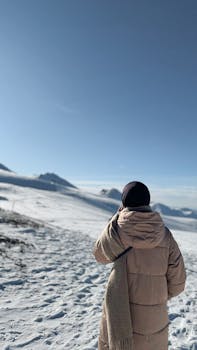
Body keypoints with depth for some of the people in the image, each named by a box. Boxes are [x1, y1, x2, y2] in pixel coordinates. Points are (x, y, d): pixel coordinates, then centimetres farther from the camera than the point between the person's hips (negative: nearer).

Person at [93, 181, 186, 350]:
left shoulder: (116, 228, -17)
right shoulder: (164, 234, -11)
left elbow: (100, 255, 2)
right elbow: (177, 280, -5)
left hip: (118, 311, -1)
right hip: (153, 318, 2)